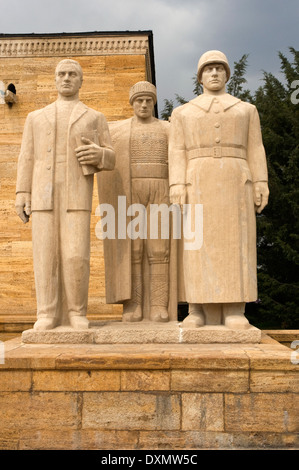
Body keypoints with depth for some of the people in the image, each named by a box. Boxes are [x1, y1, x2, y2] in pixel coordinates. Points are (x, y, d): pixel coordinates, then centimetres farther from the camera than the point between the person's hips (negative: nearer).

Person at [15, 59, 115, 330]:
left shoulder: (96, 118, 16)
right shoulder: (36, 118, 19)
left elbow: (110, 161, 11)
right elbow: (27, 159, 11)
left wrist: (97, 154, -13)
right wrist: (22, 194, -1)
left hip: (77, 194, -1)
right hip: (43, 194, 2)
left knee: (76, 256, -11)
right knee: (46, 255, -5)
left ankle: (76, 313, 0)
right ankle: (48, 315, 1)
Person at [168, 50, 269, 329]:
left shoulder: (246, 110, 18)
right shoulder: (183, 113, 17)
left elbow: (255, 152, 10)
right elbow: (177, 153, 6)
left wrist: (261, 187, -1)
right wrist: (177, 188, -7)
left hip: (234, 182, 0)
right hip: (198, 183, 0)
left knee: (234, 243, -7)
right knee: (199, 244, -7)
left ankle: (234, 312, -6)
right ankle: (200, 311, -4)